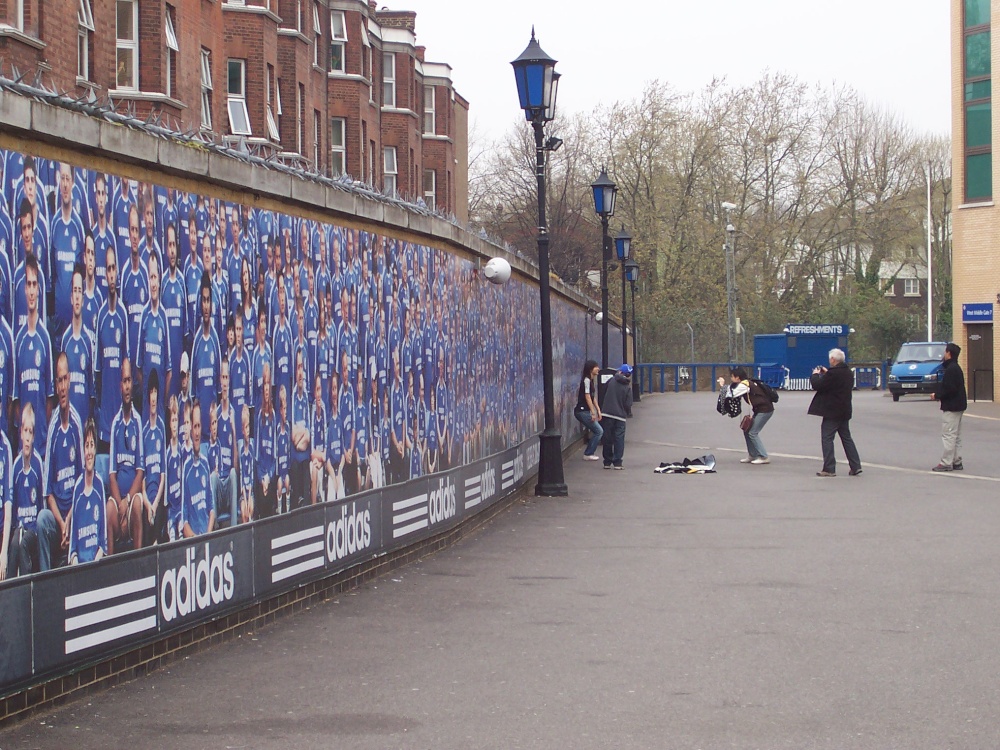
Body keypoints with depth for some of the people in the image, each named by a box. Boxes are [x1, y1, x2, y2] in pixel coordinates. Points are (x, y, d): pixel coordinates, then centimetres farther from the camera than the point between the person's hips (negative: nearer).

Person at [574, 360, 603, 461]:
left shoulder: (591, 380, 15)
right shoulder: (586, 380, -14)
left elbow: (593, 397, 19)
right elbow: (587, 396, -18)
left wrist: (598, 410, 14)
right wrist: (593, 412, -19)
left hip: (584, 411, 10)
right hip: (582, 411, -10)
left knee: (597, 431, 11)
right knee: (599, 431, -7)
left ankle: (589, 453, 16)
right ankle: (588, 454, -2)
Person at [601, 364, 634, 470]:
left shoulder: (611, 381, -3)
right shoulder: (627, 387, -4)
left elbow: (604, 393, 10)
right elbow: (628, 404, -5)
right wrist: (628, 412, 14)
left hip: (607, 414, 1)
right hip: (620, 416, -1)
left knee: (607, 439, 9)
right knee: (619, 439, 3)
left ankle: (607, 462, 14)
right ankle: (617, 463, -3)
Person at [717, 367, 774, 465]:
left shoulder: (744, 385, -17)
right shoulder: (747, 383, 12)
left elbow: (731, 395, -19)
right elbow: (733, 392, 16)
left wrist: (723, 386, -6)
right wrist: (724, 386, 3)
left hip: (765, 410, -10)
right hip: (759, 410, 10)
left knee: (752, 433, -9)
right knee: (747, 431, 12)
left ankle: (764, 457, -8)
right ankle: (752, 455, 19)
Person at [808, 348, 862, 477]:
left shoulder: (833, 373, -20)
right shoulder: (848, 372, 9)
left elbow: (817, 385, -17)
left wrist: (815, 375, 2)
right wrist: (826, 373, 22)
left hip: (832, 412, -9)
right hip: (845, 411, 9)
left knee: (827, 439, -3)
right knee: (846, 438, 14)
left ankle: (829, 469, -6)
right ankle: (855, 466, 12)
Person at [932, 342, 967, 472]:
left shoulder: (951, 369, -17)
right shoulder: (957, 368, 16)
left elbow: (950, 389, -24)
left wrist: (937, 395, -12)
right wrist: (939, 394, 12)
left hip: (951, 407, -11)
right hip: (958, 406, 11)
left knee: (948, 435, -9)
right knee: (956, 436, 14)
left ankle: (946, 463, -9)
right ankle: (957, 462, 17)